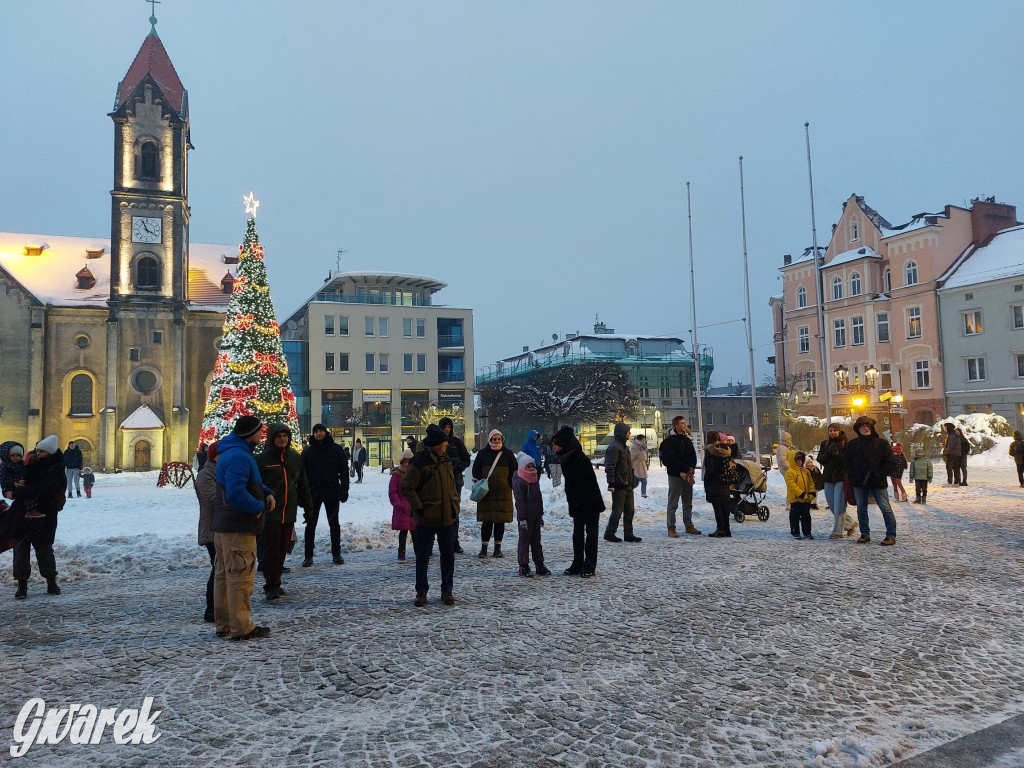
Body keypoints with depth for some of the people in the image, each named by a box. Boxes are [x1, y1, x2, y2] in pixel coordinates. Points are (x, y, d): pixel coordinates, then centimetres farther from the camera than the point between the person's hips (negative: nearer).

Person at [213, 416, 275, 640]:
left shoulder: (232, 451, 14)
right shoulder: (238, 456, -21)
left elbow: (249, 482, 23)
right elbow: (236, 493, -30)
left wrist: (267, 493, 6)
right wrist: (258, 507, -16)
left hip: (224, 525, 11)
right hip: (238, 527, -11)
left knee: (225, 575, 16)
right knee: (241, 576, -4)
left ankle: (224, 624, 26)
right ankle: (241, 628, 3)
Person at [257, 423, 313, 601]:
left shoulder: (296, 458, 10)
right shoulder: (262, 459, -4)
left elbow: (303, 484, 16)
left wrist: (307, 506, 15)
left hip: (289, 513, 4)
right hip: (270, 513, -4)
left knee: (282, 550, 10)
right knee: (272, 549, -6)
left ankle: (274, 583, 21)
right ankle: (271, 586, 0)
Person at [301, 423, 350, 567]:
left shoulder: (336, 449, 2)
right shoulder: (307, 451, 5)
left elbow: (344, 469, 1)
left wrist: (344, 489, -7)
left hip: (331, 491, -1)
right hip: (313, 493, 1)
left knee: (334, 524, 7)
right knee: (311, 524, 4)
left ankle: (336, 554, 15)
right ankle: (308, 556, 11)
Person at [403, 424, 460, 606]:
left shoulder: (445, 459, 8)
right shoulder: (419, 462, -13)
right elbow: (407, 488, -10)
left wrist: (454, 504, 9)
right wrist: (420, 508, -14)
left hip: (446, 516, 6)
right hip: (426, 518, -6)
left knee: (448, 555, 11)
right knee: (423, 557, 5)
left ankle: (447, 590, 22)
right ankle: (421, 592, 18)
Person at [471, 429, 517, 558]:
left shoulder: (508, 454, 6)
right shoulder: (483, 454, 6)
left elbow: (515, 471, 10)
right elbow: (476, 470, 10)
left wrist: (510, 485, 0)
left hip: (503, 493, 1)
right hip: (486, 493, -1)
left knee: (500, 521, 5)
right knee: (487, 521, -3)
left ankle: (498, 548, 14)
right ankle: (484, 548, 4)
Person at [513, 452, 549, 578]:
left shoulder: (535, 481, 13)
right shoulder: (518, 482, -13)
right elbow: (519, 502, -16)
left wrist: (541, 515, 20)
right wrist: (522, 519, -19)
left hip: (536, 515, 8)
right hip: (525, 516, -8)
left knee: (536, 540, 13)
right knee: (524, 540, -1)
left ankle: (539, 564, 20)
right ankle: (524, 567, 4)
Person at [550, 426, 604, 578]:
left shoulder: (578, 457, -21)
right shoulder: (565, 458, 7)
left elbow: (590, 480, -21)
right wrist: (571, 501, 12)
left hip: (590, 502, -9)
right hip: (577, 503, 9)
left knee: (591, 533, 1)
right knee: (577, 533, 11)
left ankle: (589, 567, 7)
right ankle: (577, 565, 18)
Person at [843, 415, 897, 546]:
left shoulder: (882, 443, 1)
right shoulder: (852, 444, 8)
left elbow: (889, 462, 0)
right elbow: (846, 461, 12)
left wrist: (880, 474, -9)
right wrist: (853, 474, 0)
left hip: (878, 482, -3)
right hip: (859, 483, 3)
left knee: (885, 508, -4)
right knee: (861, 509, 8)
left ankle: (891, 536, 2)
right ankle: (865, 534, 18)